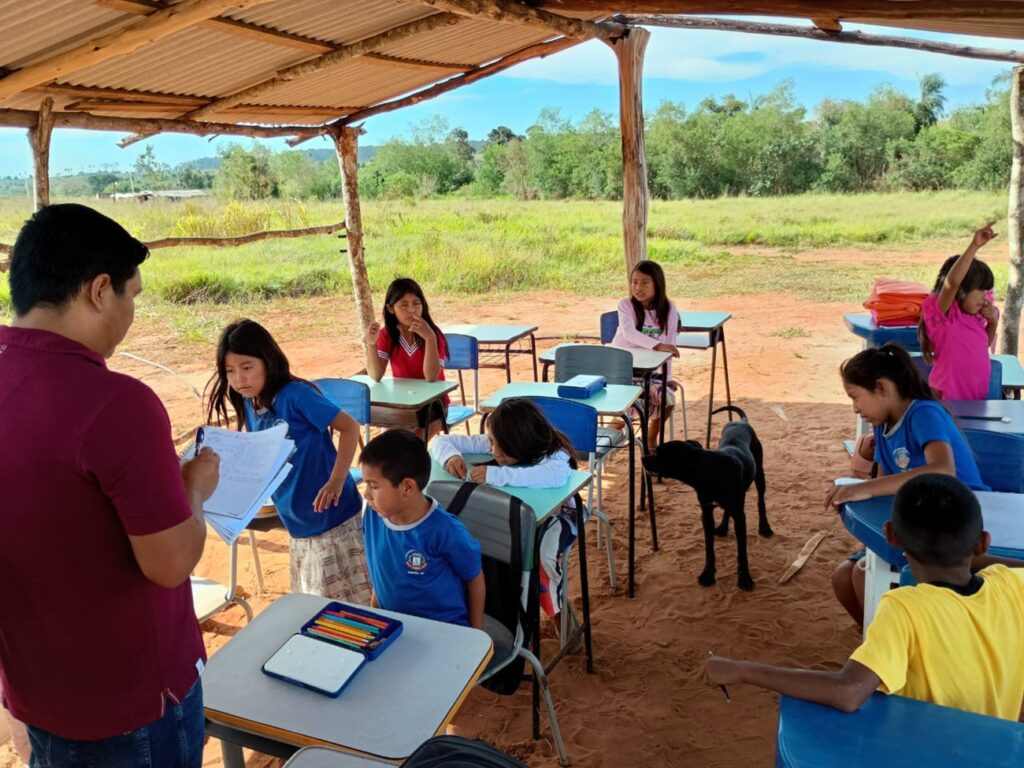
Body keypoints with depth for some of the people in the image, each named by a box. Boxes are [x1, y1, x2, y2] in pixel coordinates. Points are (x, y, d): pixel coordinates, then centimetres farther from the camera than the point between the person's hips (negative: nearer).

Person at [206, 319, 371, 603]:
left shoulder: (295, 395, -18)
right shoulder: (248, 405, 4)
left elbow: (350, 427, -18)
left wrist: (336, 482, -27)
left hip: (331, 517, -8)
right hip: (298, 525, 8)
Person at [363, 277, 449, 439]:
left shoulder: (433, 334, -15)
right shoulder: (387, 335, -5)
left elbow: (431, 377, -27)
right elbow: (376, 376, -15)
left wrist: (430, 338, -37)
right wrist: (371, 344, -30)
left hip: (432, 403, -3)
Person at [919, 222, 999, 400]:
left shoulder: (972, 317, 8)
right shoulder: (943, 313, -16)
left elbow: (984, 345, 24)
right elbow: (952, 282, -34)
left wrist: (992, 321, 5)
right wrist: (974, 246, -39)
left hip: (978, 396, 8)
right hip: (949, 397, -8)